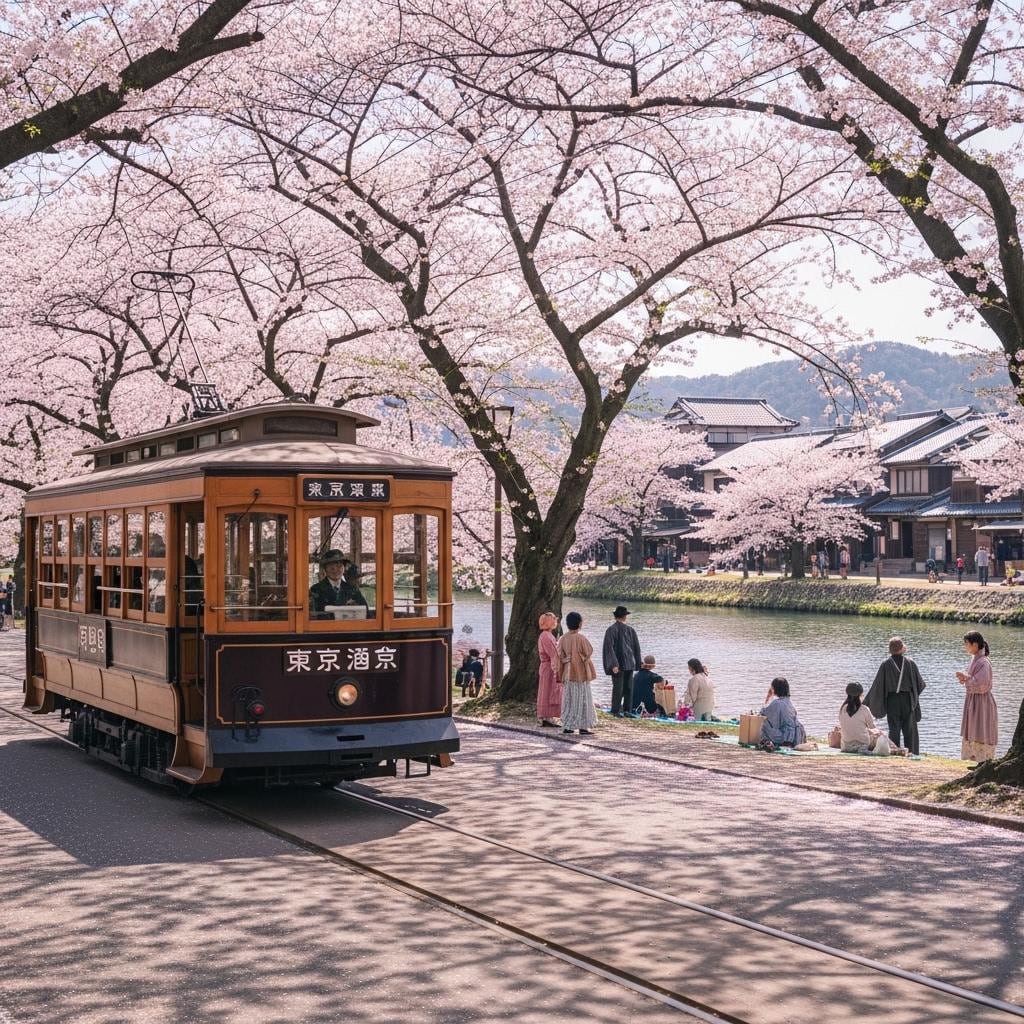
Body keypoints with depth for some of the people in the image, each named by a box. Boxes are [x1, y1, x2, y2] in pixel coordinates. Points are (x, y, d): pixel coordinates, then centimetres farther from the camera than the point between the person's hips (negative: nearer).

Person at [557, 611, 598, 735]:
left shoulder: (562, 639, -1)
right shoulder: (581, 638, -14)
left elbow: (560, 658, 1)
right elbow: (588, 655, -9)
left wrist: (561, 675, 8)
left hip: (568, 674, 4)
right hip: (581, 674, -4)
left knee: (568, 699, 12)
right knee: (582, 699, 3)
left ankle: (567, 726, 11)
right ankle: (583, 726, 2)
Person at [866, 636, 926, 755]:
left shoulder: (886, 664, -6)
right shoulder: (909, 663, -4)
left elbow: (877, 685, -6)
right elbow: (920, 684, 0)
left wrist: (867, 702, 1)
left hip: (892, 700, 0)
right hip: (907, 700, 0)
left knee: (894, 730, 5)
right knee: (909, 730, 8)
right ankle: (911, 753, 5)